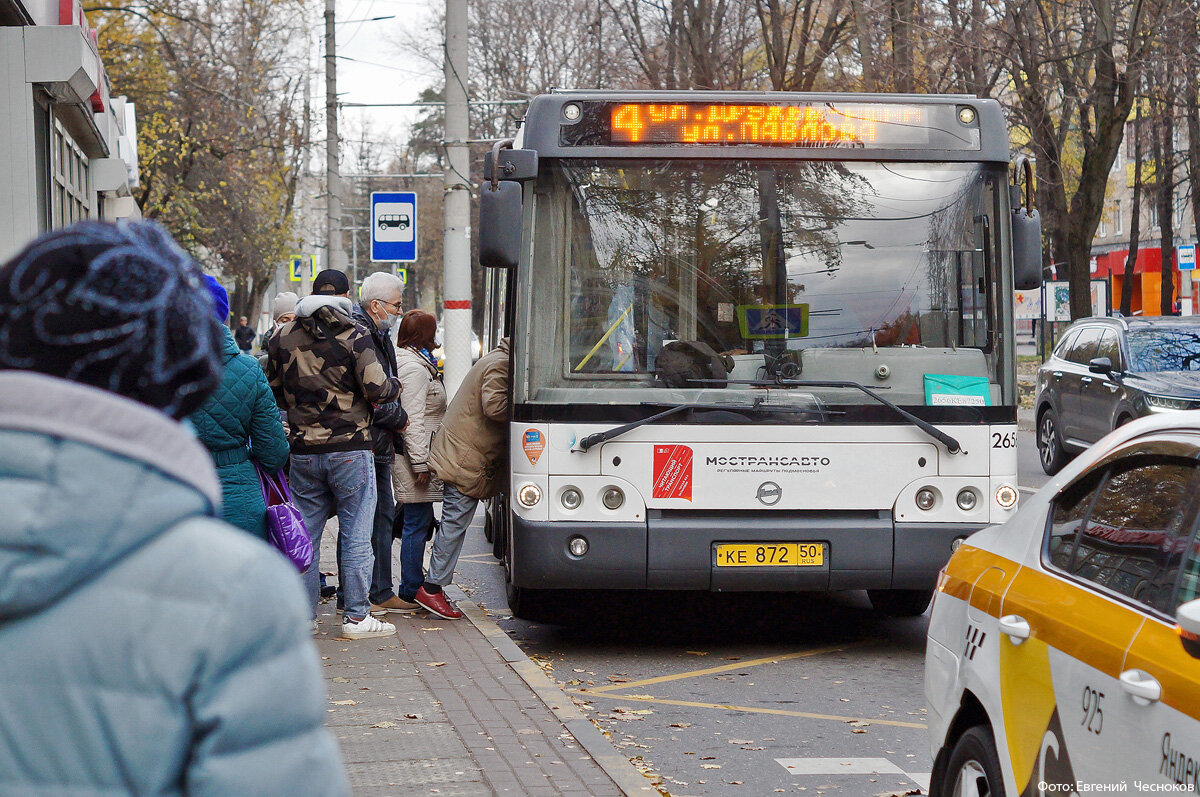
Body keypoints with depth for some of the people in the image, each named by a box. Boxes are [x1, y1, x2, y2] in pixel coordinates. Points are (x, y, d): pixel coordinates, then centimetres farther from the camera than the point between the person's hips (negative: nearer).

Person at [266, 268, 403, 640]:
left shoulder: (283, 338, 6)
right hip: (349, 449, -4)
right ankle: (356, 617, 3)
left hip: (302, 450, 4)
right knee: (356, 535, 2)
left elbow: (273, 393, 14)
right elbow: (377, 390, -12)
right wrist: (396, 386, 8)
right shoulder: (354, 336, -9)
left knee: (305, 533, 11)